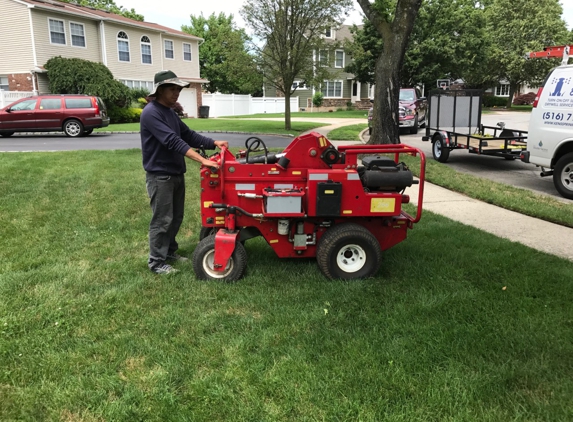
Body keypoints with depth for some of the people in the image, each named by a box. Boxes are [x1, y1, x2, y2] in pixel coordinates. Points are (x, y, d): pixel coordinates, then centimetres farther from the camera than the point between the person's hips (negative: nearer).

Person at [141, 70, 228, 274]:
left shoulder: (170, 112, 12)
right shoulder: (151, 113, -19)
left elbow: (188, 135, 13)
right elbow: (173, 141, -29)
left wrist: (213, 143, -1)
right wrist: (202, 160, -35)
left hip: (176, 173, 9)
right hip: (160, 176, -9)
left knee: (176, 218, 17)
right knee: (162, 220, -2)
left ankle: (170, 251, 32)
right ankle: (156, 262, 10)